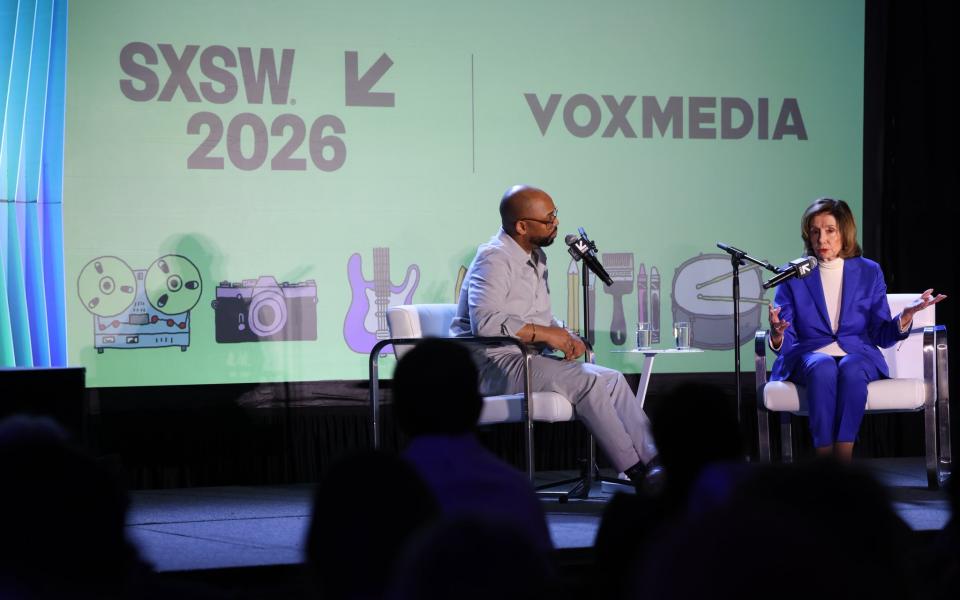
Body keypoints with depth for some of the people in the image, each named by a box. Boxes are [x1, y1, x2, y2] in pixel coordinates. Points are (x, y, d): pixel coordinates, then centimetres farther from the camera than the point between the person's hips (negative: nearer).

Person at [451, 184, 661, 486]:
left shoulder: (535, 258, 18)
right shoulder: (494, 259, -13)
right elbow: (486, 323, -28)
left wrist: (566, 337, 3)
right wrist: (544, 333, -21)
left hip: (528, 360, 10)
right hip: (495, 363, -10)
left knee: (613, 379, -7)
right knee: (587, 381, -25)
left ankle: (654, 460, -16)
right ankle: (638, 473, -21)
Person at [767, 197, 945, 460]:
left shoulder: (869, 273, 9)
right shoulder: (794, 276, 6)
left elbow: (882, 335, 6)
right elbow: (785, 342, 1)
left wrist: (906, 315, -14)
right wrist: (776, 334, -24)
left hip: (858, 353, 1)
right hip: (809, 355, -1)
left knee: (851, 369, -36)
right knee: (823, 367, -37)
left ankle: (843, 463, -36)